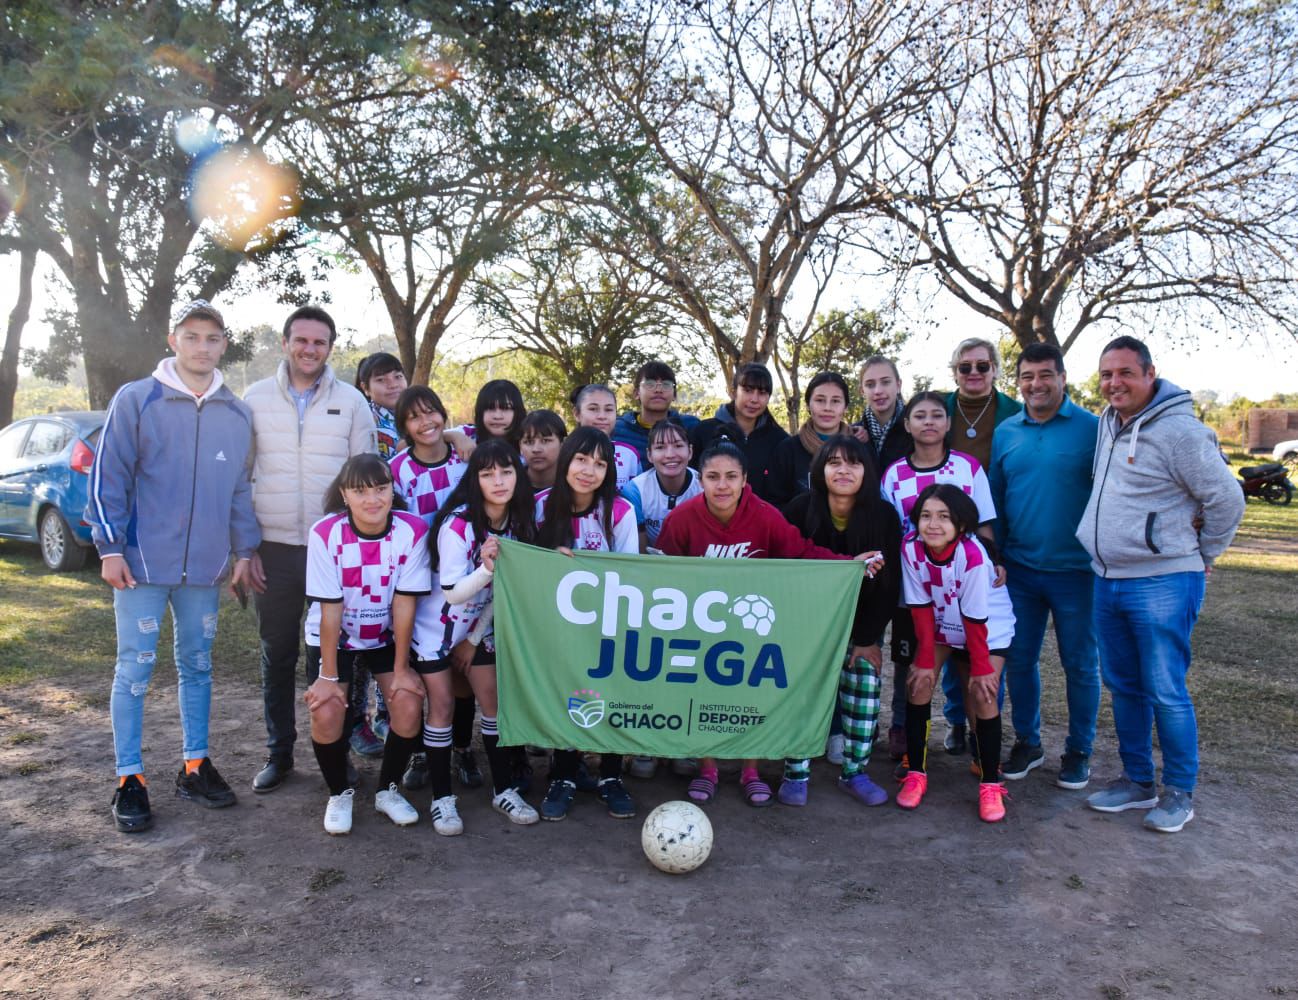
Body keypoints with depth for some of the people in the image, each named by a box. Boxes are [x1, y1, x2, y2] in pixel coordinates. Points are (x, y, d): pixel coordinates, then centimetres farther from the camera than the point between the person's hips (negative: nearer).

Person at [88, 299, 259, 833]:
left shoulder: (236, 414, 8)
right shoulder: (135, 400, -3)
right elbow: (109, 477, -3)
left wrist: (243, 551, 10)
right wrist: (110, 547, -8)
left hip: (206, 567, 4)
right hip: (142, 563, -3)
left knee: (197, 667, 13)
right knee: (134, 669, 2)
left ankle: (195, 765, 24)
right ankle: (129, 779, 13)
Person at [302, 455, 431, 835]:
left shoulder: (413, 531, -22)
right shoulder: (325, 534, -25)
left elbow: (404, 604, -17)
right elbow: (330, 609, -22)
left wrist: (401, 668, -13)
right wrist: (328, 675, -16)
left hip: (387, 634, 1)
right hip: (334, 636, -1)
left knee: (408, 704, -16)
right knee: (327, 713, -18)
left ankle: (388, 790, 12)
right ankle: (339, 793, 12)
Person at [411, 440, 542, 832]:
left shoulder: (519, 523, -9)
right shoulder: (457, 524, -26)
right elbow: (453, 593, -25)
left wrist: (474, 639, 0)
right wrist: (486, 567, -43)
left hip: (477, 627, 5)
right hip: (435, 626, -5)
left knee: (493, 700, 4)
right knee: (441, 705, -3)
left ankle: (504, 790, 17)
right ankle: (442, 798, 9)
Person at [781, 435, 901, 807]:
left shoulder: (884, 515, -16)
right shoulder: (800, 509, -19)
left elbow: (889, 583, -9)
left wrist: (868, 638, -9)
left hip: (862, 617, 2)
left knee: (866, 682, -3)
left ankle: (855, 773, 12)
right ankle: (796, 774, 3)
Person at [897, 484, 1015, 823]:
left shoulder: (972, 554, -33)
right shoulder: (911, 548, -23)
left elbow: (975, 619, -24)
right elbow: (920, 607, -14)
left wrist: (980, 667, -16)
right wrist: (926, 659, -11)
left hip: (989, 629, -3)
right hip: (939, 626, 3)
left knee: (982, 696, -14)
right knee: (918, 683, -9)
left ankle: (990, 784, 1)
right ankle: (916, 774, 3)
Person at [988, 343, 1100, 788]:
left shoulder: (1092, 428, -6)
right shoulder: (1005, 432, 5)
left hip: (1076, 569, -3)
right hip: (1019, 569, 4)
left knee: (1080, 664, 9)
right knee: (1018, 660, 11)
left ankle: (1079, 751, 25)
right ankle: (1027, 742, 29)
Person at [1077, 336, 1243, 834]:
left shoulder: (1179, 430, -14)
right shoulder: (1106, 424, 9)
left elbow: (1226, 499, -10)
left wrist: (1200, 556, 1)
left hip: (1162, 583, -8)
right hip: (1108, 581, 8)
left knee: (1166, 692, 0)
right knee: (1123, 686, 15)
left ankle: (1179, 792, 17)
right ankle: (1137, 781, 29)